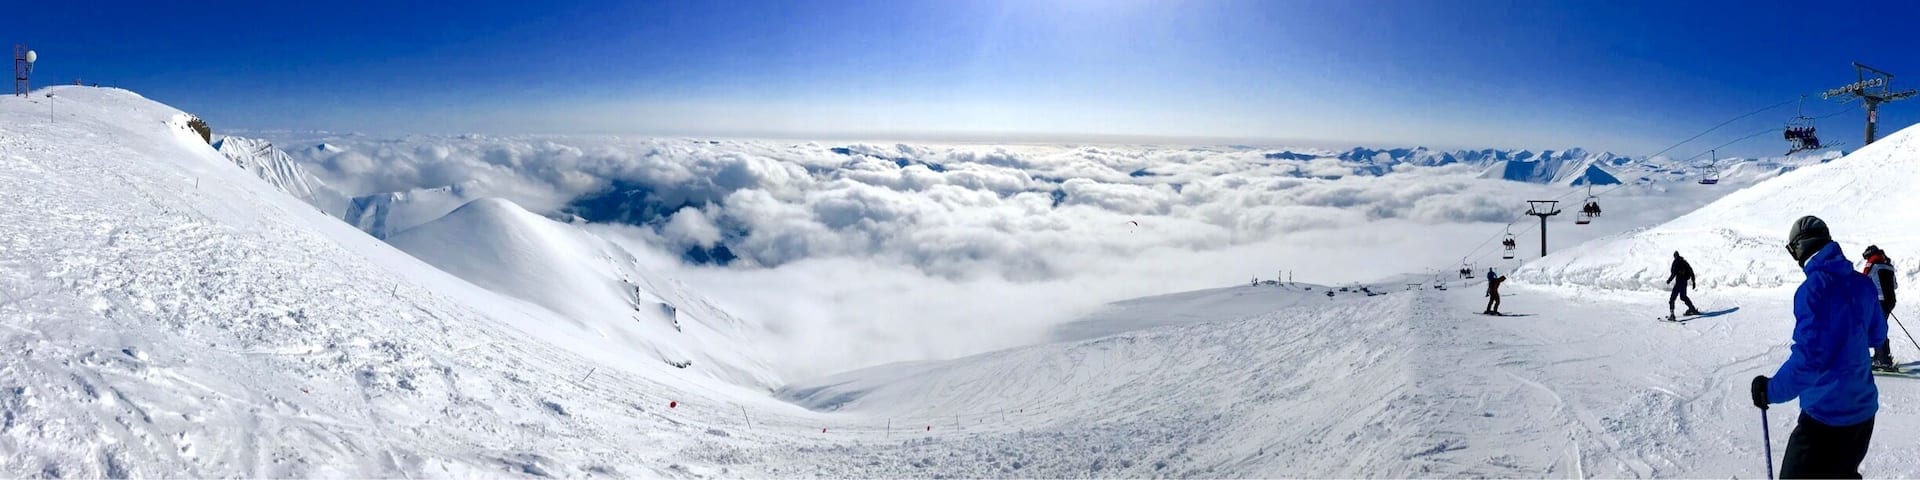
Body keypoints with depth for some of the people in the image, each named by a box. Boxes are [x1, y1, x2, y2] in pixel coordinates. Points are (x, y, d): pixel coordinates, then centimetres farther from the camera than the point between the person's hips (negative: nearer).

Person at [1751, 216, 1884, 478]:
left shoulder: (1814, 288, -20)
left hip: (1827, 413, -8)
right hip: (1863, 409, 8)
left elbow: (1809, 356, -24)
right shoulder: (1862, 284, 3)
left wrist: (1772, 390, -14)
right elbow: (1877, 334, 19)